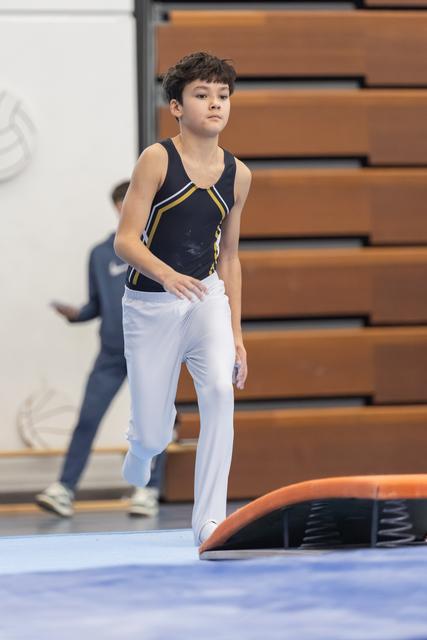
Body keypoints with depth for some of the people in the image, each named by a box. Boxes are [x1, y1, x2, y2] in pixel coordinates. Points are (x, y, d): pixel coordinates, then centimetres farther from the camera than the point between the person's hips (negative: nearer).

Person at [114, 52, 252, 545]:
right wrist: (166, 274, -33)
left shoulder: (237, 174, 3)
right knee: (153, 437, 3)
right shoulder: (157, 159, -11)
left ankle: (209, 521, -19)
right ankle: (139, 450, 45)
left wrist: (236, 333, 13)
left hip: (207, 297, 3)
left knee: (220, 389, -26)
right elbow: (125, 239, -14)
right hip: (150, 302, -3)